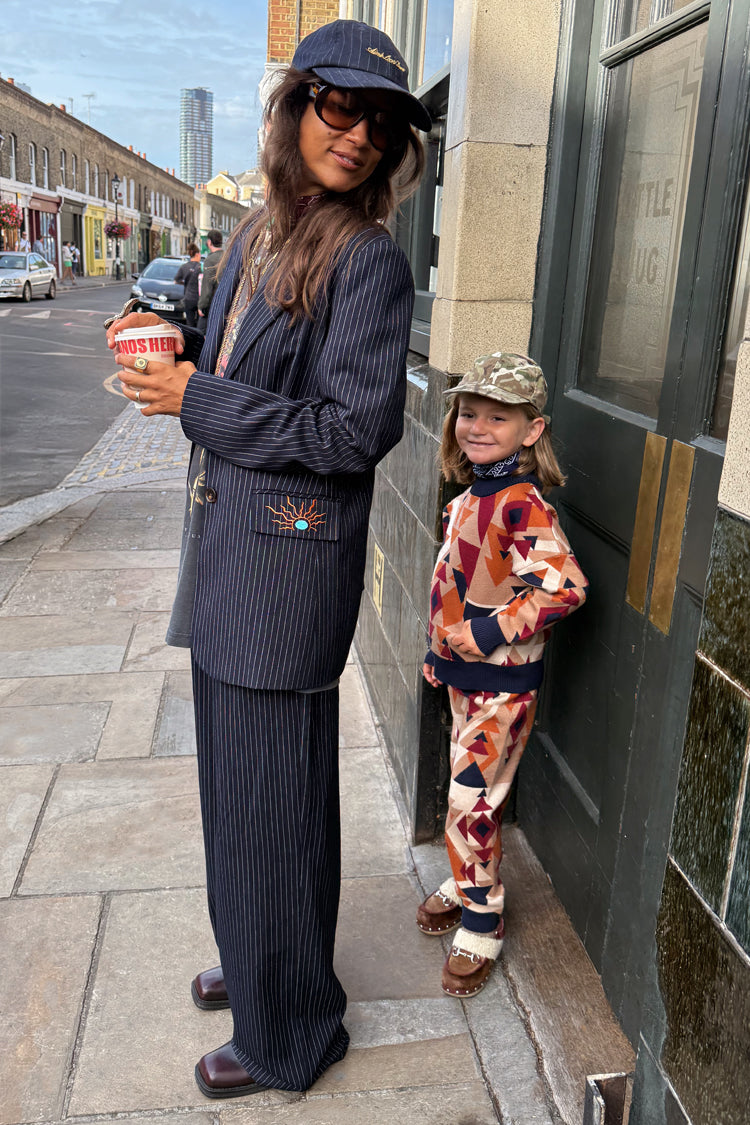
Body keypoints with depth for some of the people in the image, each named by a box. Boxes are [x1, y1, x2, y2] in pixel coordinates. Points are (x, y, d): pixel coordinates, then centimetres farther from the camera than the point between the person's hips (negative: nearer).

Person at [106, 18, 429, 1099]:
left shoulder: (370, 262, -13)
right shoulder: (257, 236, 12)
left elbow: (356, 430, -20)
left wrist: (196, 400, -16)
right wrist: (174, 350, 1)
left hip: (292, 558, -8)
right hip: (227, 544, 9)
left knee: (273, 796, 4)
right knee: (233, 775, 21)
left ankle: (291, 1036, 29)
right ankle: (253, 961, 46)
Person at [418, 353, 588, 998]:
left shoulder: (523, 505, -23)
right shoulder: (472, 495, 6)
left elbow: (566, 587, -32)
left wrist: (491, 633, -27)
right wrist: (440, 651, 20)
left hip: (502, 682, -8)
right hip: (467, 673, 8)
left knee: (472, 803, 1)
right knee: (471, 789, 22)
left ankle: (480, 926, 20)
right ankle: (470, 884, 42)